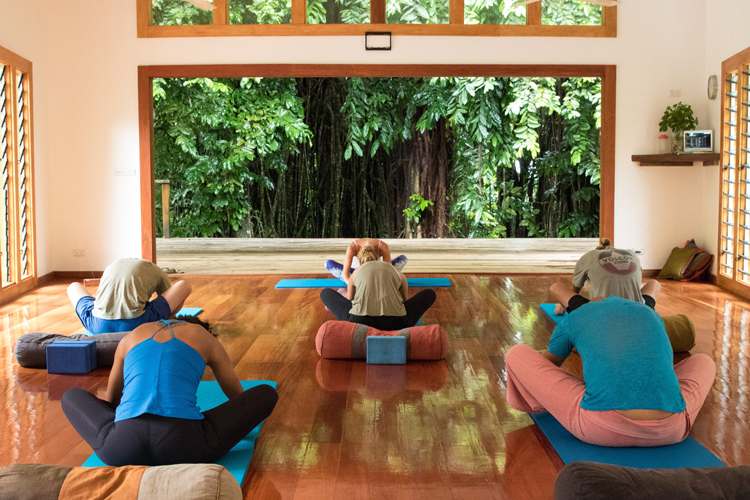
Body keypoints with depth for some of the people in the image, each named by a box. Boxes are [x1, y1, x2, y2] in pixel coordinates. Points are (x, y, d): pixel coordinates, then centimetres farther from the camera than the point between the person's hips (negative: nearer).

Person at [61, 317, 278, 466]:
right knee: (267, 394, 20)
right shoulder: (206, 339, 27)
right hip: (185, 445, -2)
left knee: (72, 396, 34)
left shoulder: (131, 337, 32)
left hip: (124, 446, 2)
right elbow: (239, 398, 38)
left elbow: (111, 401, 47)